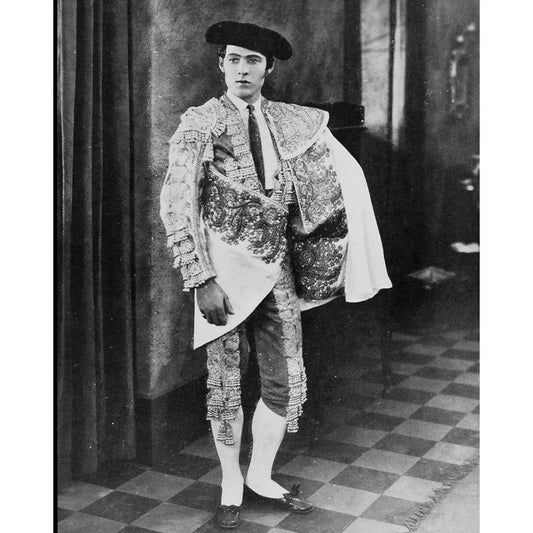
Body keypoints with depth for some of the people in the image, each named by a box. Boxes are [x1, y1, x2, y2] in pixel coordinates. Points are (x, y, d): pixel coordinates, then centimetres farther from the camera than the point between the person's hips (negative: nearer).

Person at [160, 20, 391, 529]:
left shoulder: (291, 123, 8)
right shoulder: (198, 124, -6)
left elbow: (343, 179, 19)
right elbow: (176, 207, -11)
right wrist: (200, 279, -17)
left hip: (276, 269, 4)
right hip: (224, 270, -4)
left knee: (288, 384, 7)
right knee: (226, 383, 5)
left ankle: (261, 477, 27)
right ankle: (231, 487, 25)